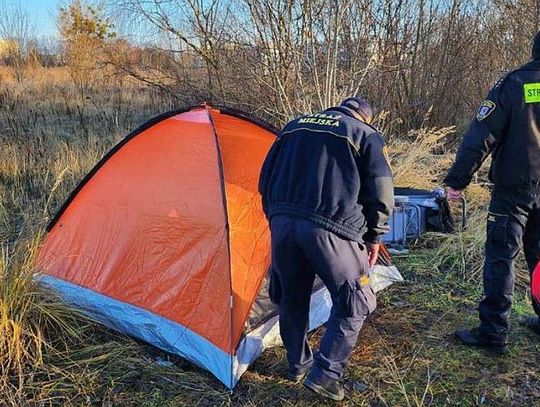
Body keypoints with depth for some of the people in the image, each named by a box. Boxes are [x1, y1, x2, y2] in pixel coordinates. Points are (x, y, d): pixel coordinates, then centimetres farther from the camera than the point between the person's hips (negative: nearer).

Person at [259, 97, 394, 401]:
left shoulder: (294, 126, 23)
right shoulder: (367, 136, 10)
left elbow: (266, 179, 22)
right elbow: (380, 195, 4)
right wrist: (374, 237, 15)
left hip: (282, 221, 5)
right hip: (328, 228, -5)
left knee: (292, 297, 23)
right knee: (354, 303, 12)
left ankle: (298, 364, 37)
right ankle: (325, 375, 11)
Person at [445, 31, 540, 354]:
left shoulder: (513, 84, -8)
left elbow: (481, 137, -14)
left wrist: (457, 180, -9)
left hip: (513, 189, -4)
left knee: (501, 258, 1)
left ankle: (494, 332, 5)